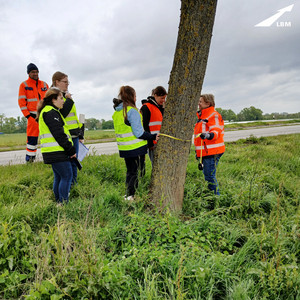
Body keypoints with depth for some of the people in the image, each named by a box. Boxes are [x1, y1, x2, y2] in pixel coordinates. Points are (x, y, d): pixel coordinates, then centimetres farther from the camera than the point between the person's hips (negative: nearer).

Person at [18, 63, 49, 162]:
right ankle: (29, 157, 7)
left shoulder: (44, 85, 16)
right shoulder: (24, 85, 5)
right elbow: (21, 101, -1)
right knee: (32, 136, -3)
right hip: (33, 115, -4)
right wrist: (27, 115, -10)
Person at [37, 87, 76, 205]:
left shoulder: (51, 112, 22)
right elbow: (59, 134, -19)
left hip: (54, 152, 11)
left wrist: (70, 149, 17)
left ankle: (59, 202, 21)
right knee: (67, 176, -7)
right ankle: (63, 203, -4)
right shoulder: (50, 112, -13)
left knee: (59, 177, 14)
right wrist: (71, 150, -14)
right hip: (57, 152, -11)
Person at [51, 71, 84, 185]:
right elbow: (60, 115, -21)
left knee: (74, 162, 13)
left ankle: (74, 183, 23)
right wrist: (69, 100, -17)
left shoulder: (66, 96, 19)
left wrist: (80, 133, 21)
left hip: (74, 135, 8)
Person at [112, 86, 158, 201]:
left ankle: (128, 195, 24)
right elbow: (138, 132, -19)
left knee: (130, 171, 19)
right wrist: (153, 136, -12)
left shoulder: (116, 112, 10)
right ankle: (131, 195, 3)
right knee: (137, 172, 3)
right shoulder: (132, 111, -16)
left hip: (124, 148, 8)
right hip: (136, 148, -8)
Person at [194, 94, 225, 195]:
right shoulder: (202, 116, 22)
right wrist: (198, 151, 29)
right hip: (205, 151, 10)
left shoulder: (214, 115, -9)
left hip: (212, 152, -10)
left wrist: (208, 135, -41)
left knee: (210, 175, -11)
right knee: (207, 174, 14)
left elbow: (216, 132, -19)